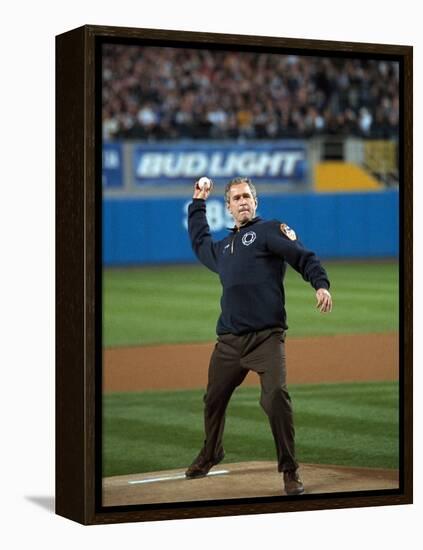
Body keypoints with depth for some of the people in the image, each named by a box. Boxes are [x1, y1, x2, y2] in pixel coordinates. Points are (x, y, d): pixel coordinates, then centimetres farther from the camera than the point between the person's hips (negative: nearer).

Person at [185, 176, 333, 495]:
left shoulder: (270, 230, 4)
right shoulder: (223, 248, 24)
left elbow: (304, 257, -8)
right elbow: (199, 242, 46)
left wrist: (321, 284, -25)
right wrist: (198, 203, 45)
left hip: (267, 337, -6)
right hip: (229, 341, 6)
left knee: (276, 398, -21)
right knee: (214, 399, 16)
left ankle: (289, 469, -10)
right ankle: (210, 454, 40)